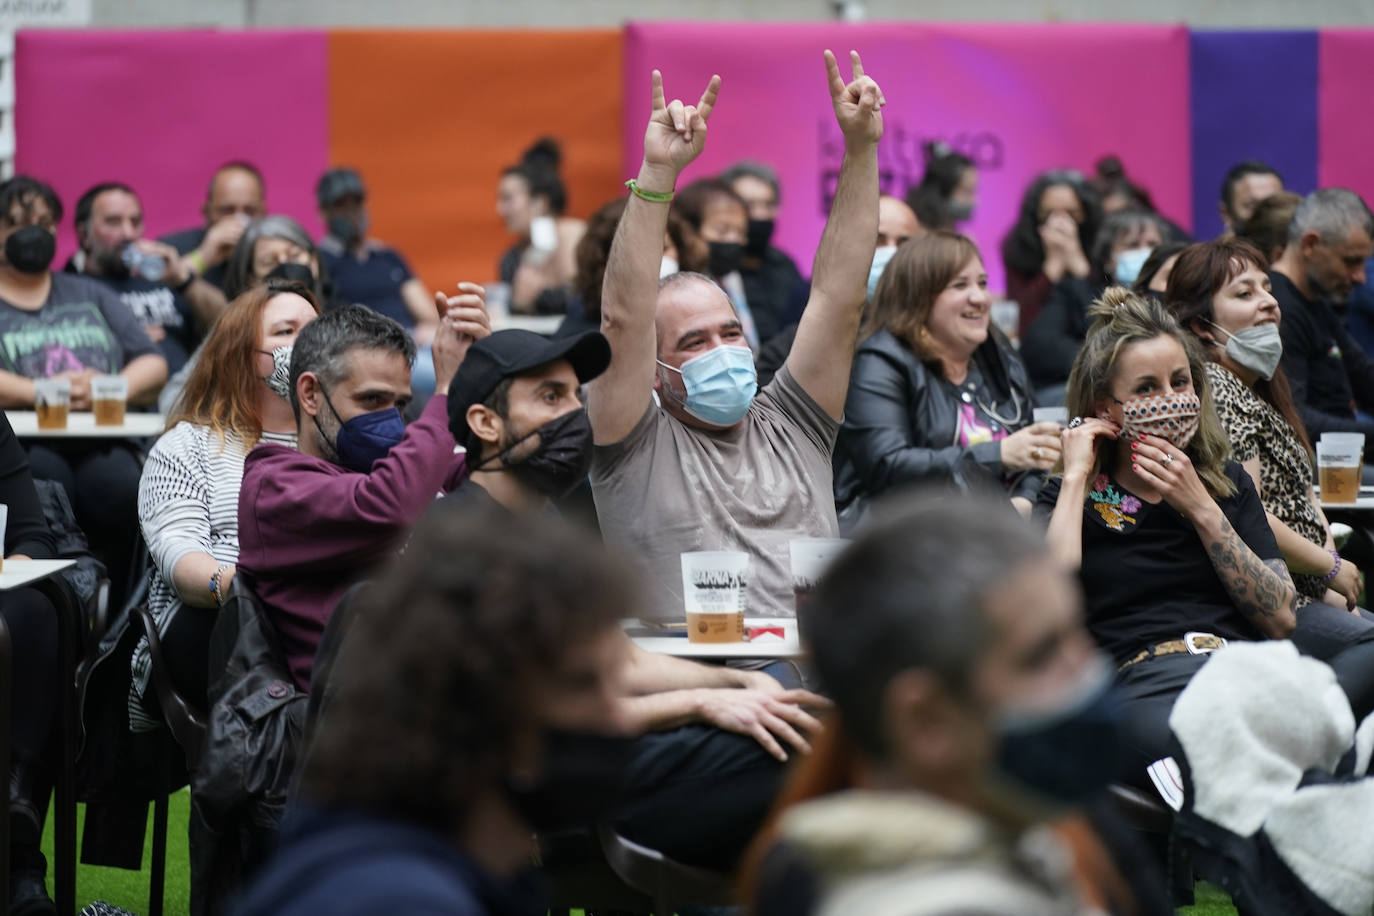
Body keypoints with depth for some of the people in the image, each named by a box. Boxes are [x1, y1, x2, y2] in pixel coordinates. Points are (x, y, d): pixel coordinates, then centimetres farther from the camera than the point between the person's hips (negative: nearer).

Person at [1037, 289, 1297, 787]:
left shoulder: (1228, 483, 24)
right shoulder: (1068, 500, 15)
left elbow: (1281, 619, 11)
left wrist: (1201, 508, 3)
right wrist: (1075, 478, 2)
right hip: (1144, 684, -3)